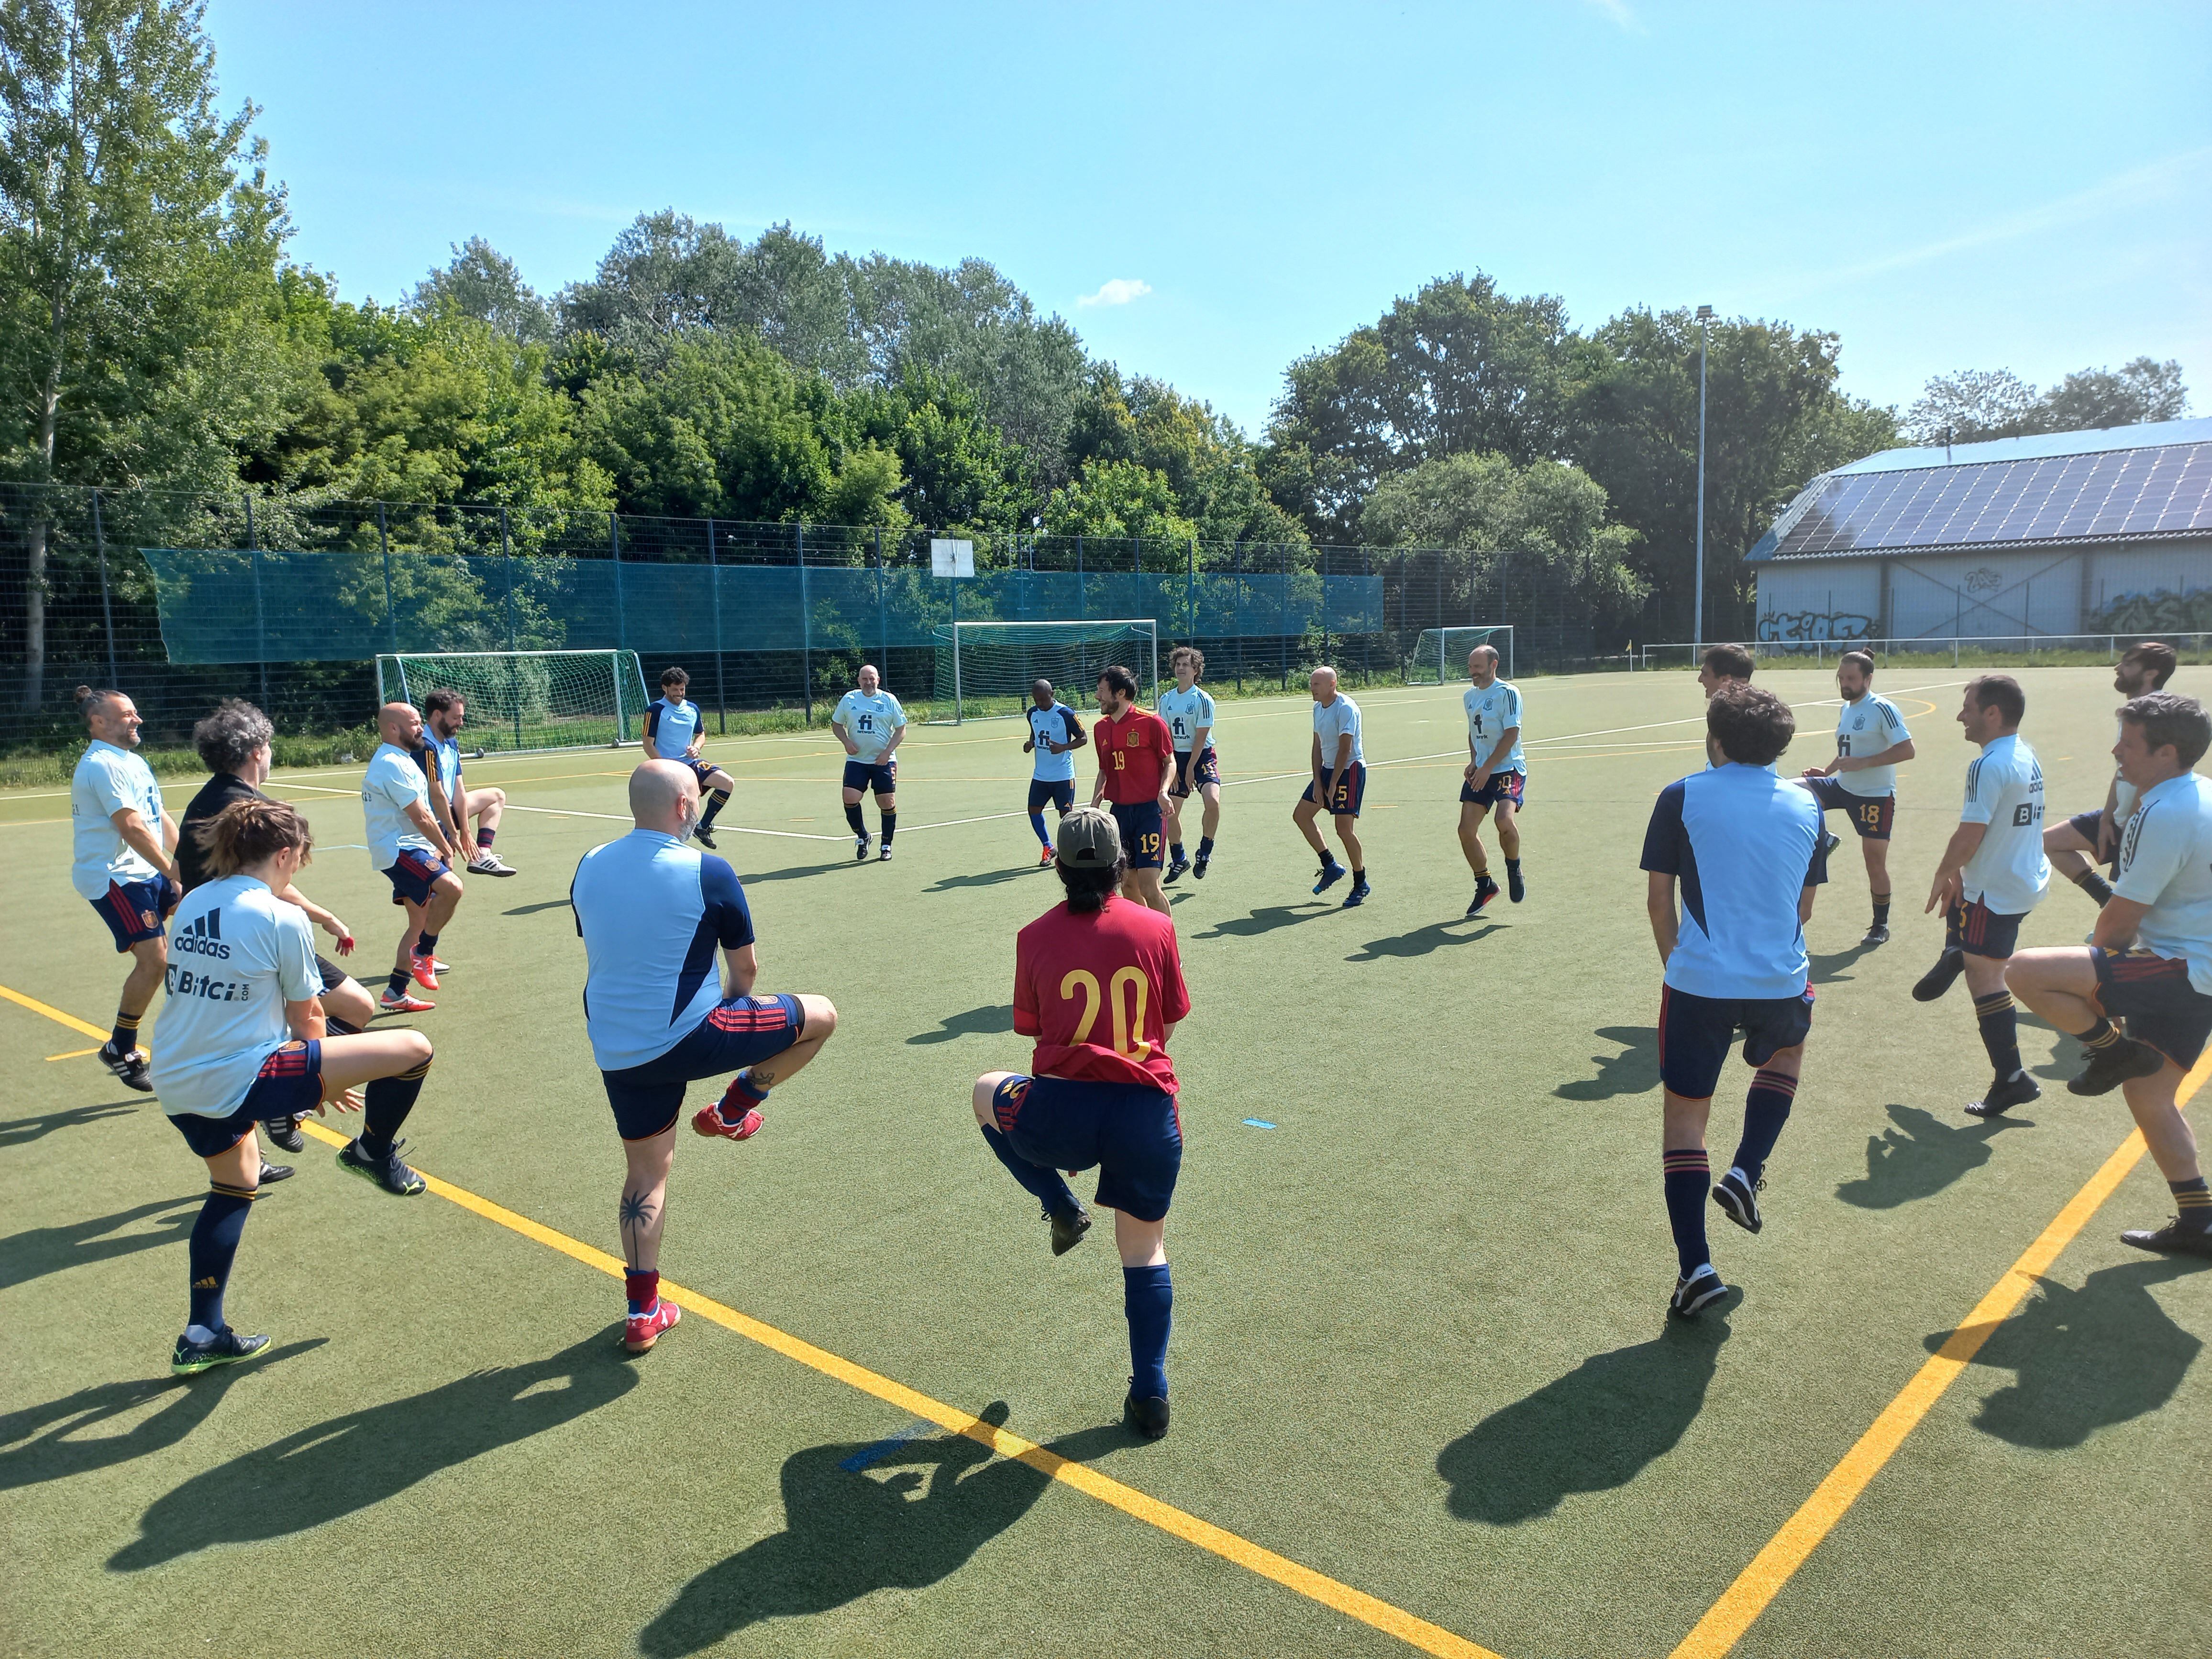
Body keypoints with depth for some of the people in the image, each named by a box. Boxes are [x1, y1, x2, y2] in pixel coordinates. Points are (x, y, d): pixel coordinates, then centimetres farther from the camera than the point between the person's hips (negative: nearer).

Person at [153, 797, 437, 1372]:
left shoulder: (192, 904, 9)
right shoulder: (283, 919, -13)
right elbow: (305, 1020, -3)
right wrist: (330, 1080, 17)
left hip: (176, 1084, 9)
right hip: (240, 1079, -9)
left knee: (235, 1184, 32)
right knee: (413, 1049, -7)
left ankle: (202, 1336, 38)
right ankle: (373, 1151, 20)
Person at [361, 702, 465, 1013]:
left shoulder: (398, 760, 19)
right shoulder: (392, 764, -15)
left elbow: (422, 814, 24)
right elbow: (420, 817, -17)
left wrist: (441, 846, 19)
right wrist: (447, 851, -8)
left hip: (409, 849, 11)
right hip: (398, 850, -11)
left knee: (420, 922, 12)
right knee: (450, 887, -31)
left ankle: (395, 994, 19)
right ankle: (423, 954, -14)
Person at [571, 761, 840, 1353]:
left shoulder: (588, 867, 4)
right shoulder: (708, 872, -13)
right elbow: (745, 969, -1)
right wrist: (729, 995, 22)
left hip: (614, 1051, 6)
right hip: (689, 1038, -6)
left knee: (646, 1170, 23)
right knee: (820, 1016, 10)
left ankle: (642, 1312, 26)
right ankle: (733, 1108, 23)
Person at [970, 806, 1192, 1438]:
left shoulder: (1036, 936, 2)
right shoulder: (1156, 928, 2)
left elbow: (1033, 1028, 12)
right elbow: (1169, 1023, 13)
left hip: (1061, 1112, -1)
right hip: (1148, 1113, 1)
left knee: (987, 1092, 31)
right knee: (1144, 1249, 20)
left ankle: (1062, 1208, 21)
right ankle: (1150, 1396, 19)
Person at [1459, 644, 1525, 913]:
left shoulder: (1508, 693, -9)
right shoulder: (1470, 696, 13)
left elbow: (1511, 734, -15)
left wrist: (1487, 768, -19)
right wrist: (1473, 761, 7)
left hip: (1509, 768, -7)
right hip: (1480, 771, 7)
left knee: (1505, 820, -28)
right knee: (1466, 830, -1)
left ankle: (1514, 870, 1)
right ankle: (1485, 885, 17)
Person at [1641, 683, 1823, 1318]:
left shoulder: (1682, 798, -3)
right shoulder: (1805, 806, 7)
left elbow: (1658, 898, -1)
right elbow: (1804, 902, 15)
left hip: (1699, 981, -3)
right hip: (1782, 982, 3)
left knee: (1685, 1116, 9)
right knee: (1787, 1053, 36)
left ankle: (1695, 1267, 1)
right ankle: (1745, 1173, 20)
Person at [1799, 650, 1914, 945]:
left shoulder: (1882, 709, -16)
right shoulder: (1845, 709, 10)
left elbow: (1906, 750, -23)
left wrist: (1861, 763, -27)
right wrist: (1827, 771, 9)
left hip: (1875, 795, -7)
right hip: (1842, 786, 7)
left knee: (1875, 862, 0)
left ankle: (1881, 926, 16)